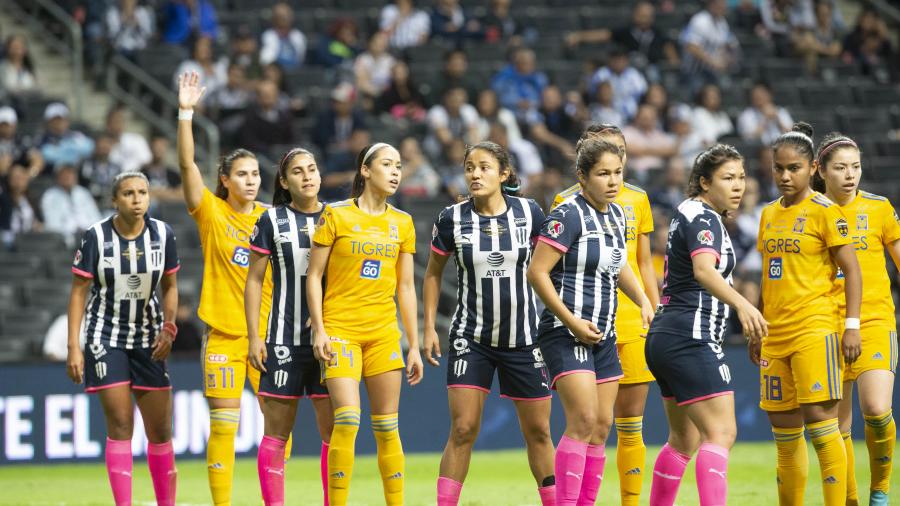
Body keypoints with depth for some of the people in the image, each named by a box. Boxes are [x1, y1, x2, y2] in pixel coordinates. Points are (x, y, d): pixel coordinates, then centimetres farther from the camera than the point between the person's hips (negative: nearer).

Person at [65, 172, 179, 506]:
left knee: (160, 430, 2)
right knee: (120, 425, -10)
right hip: (105, 338, -3)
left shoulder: (162, 234, -2)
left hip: (149, 340, 3)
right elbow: (78, 292, -6)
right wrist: (74, 347, -10)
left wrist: (168, 328, -5)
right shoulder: (96, 236, -10)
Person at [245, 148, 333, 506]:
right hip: (284, 339, -2)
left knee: (335, 431, -2)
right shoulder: (272, 221, 2)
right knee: (276, 433, -1)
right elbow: (254, 280, 4)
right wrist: (253, 337, -2)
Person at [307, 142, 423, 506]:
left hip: (384, 334, 4)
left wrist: (414, 345, 9)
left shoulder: (402, 223, 11)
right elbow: (313, 275, -1)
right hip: (340, 330, -4)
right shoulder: (336, 215, -1)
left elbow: (406, 287, 13)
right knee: (347, 419, -17)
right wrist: (319, 330, -9)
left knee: (387, 427, 3)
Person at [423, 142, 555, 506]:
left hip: (524, 337, 1)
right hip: (470, 337, -1)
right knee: (462, 430, -10)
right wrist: (429, 327, 3)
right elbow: (433, 273, 8)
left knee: (538, 432, 8)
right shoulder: (452, 219, -6)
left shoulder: (529, 213, -5)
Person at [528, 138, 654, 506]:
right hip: (565, 333, -8)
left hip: (603, 334, 8)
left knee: (602, 425, 5)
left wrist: (643, 301, 13)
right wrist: (572, 322, -19)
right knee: (583, 420, -18)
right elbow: (537, 272, -17)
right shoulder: (569, 215, -14)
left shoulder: (617, 216, 11)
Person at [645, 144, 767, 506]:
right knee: (721, 432, -16)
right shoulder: (704, 218, -14)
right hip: (692, 340, -10)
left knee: (684, 439, 16)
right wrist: (741, 304, -50)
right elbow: (704, 270, -34)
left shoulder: (688, 214, 17)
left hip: (666, 339, 11)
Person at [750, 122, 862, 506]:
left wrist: (852, 326, -13)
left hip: (815, 330, -7)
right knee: (783, 429, 8)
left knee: (819, 420, -13)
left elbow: (851, 270, -6)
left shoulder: (825, 211, -5)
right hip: (776, 335, 7)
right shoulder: (770, 214, 14)